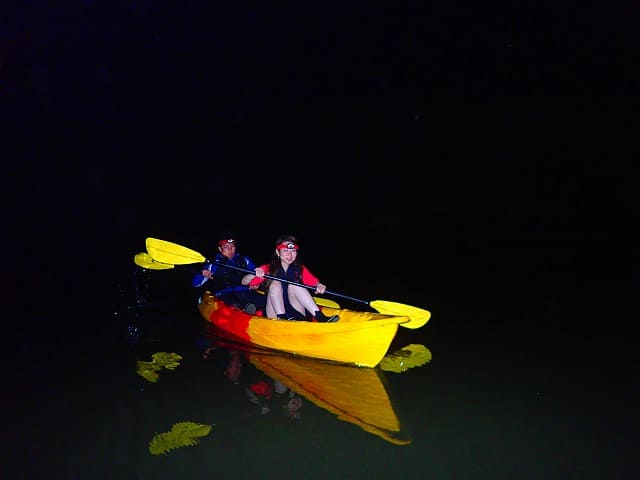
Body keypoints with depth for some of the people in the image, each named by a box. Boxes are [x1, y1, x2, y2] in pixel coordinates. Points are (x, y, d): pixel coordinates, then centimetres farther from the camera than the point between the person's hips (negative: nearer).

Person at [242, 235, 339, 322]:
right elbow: (244, 282, -3)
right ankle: (281, 318, -37)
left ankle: (320, 317, -35)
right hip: (275, 314, -1)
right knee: (275, 283, -18)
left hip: (297, 313, 1)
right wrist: (254, 274, -24)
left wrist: (319, 286, -26)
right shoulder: (268, 269, 5)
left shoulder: (300, 269, 10)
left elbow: (315, 282, -3)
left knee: (294, 286, -20)